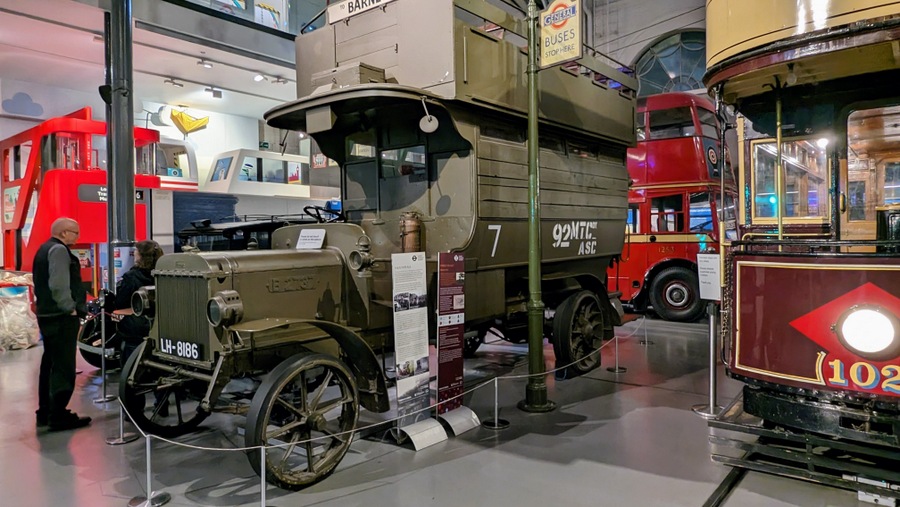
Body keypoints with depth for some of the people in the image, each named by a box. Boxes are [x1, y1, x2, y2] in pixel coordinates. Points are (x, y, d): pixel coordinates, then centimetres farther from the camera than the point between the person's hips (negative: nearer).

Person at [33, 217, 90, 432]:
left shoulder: (44, 249, 18)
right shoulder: (59, 250, -14)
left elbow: (44, 283, 20)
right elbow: (59, 285, -25)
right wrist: (70, 309, -17)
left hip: (47, 315, 11)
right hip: (61, 317, -11)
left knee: (50, 364, 16)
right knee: (63, 367, -7)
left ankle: (45, 412, 24)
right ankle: (59, 416, -5)